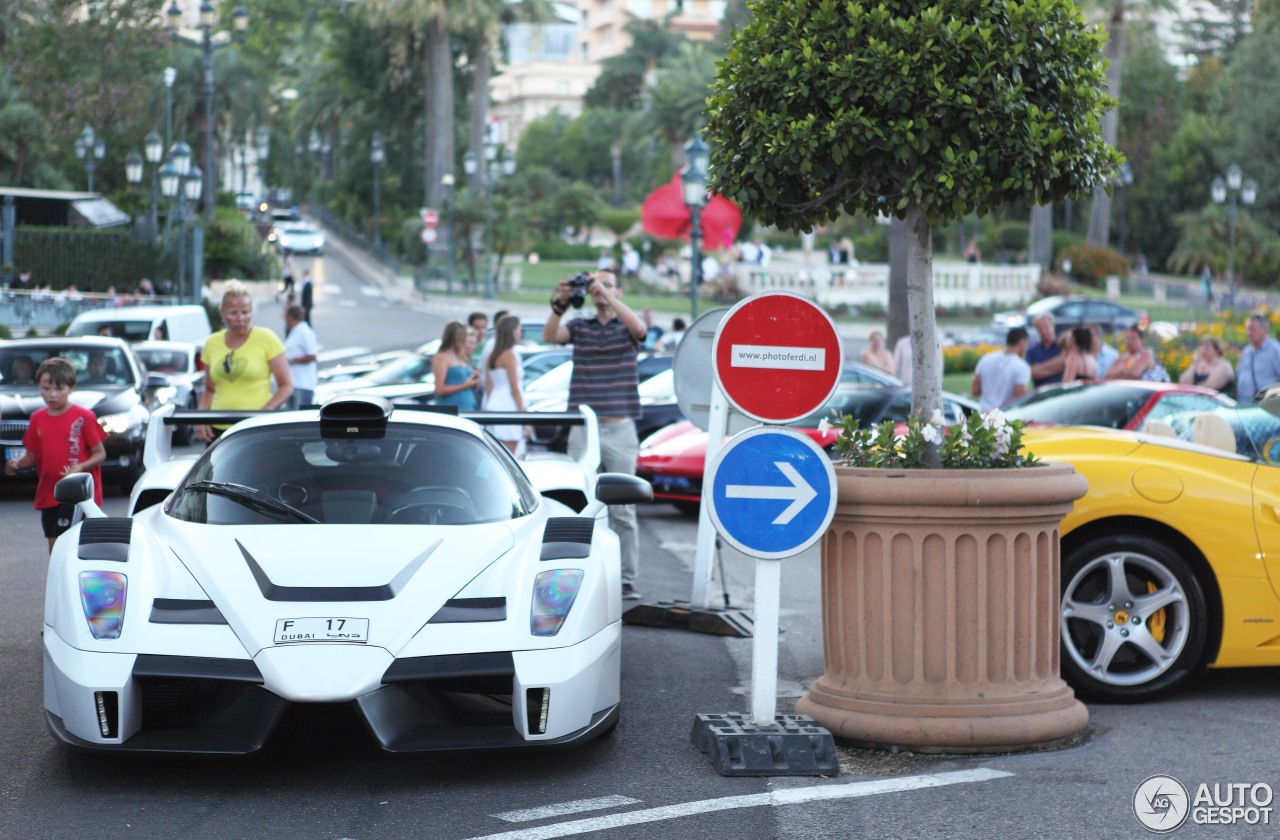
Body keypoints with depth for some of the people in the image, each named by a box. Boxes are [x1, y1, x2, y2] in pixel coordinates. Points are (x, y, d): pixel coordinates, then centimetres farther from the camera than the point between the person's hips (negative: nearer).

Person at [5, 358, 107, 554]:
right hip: (48, 493, 6)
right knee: (54, 544, 10)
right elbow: (33, 455, 14)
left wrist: (80, 467, -21)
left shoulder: (84, 417, -7)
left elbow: (100, 454, -5)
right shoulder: (37, 419, 8)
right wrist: (17, 464, -6)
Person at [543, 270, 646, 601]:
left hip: (620, 429, -2)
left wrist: (608, 295, -22)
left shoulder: (626, 325, 6)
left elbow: (639, 328, -18)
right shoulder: (579, 326, 11)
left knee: (622, 509, 0)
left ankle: (627, 580, 2)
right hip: (583, 430, 2)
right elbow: (549, 336, -6)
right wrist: (559, 303, -23)